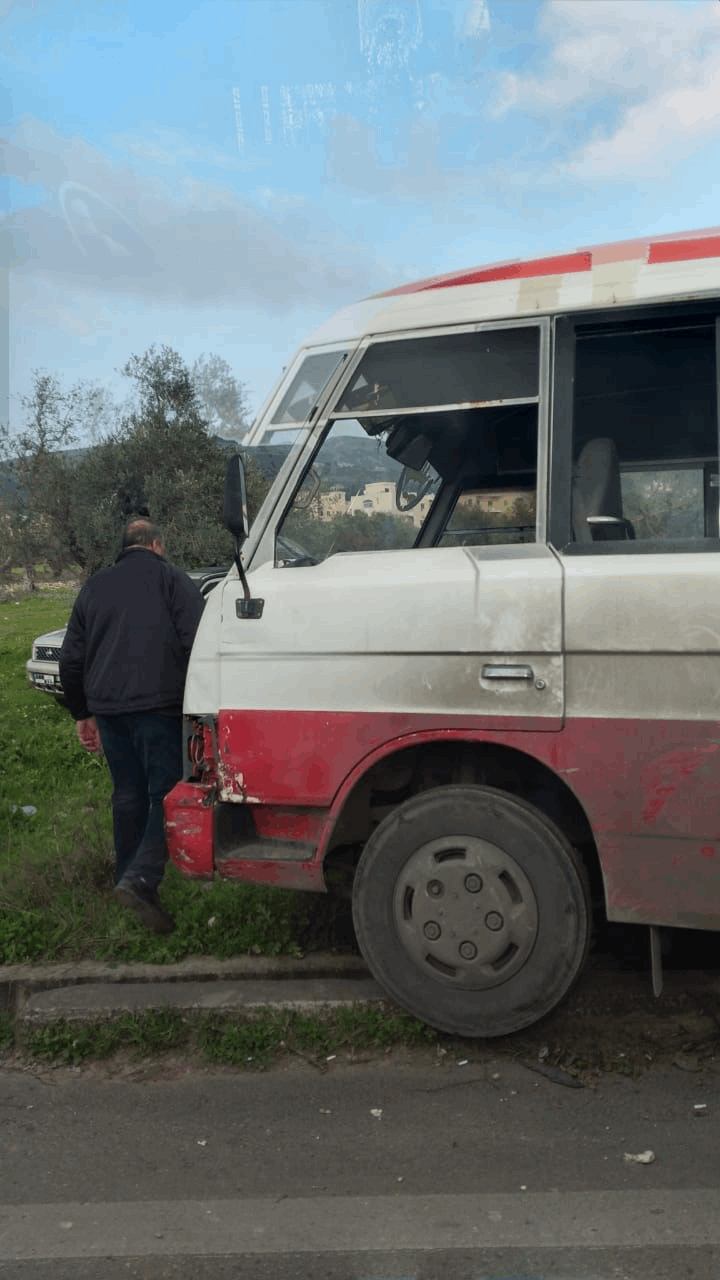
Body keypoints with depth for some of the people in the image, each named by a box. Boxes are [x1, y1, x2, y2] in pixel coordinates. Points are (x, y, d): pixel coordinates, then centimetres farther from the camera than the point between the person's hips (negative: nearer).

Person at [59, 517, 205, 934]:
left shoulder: (95, 586, 18)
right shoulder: (170, 578, 2)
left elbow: (71, 658, 19)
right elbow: (198, 639, -9)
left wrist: (83, 714, 26)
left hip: (107, 707, 6)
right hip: (158, 706, -6)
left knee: (128, 794, 18)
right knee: (168, 793, -5)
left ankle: (127, 878, 26)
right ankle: (141, 879, -21)